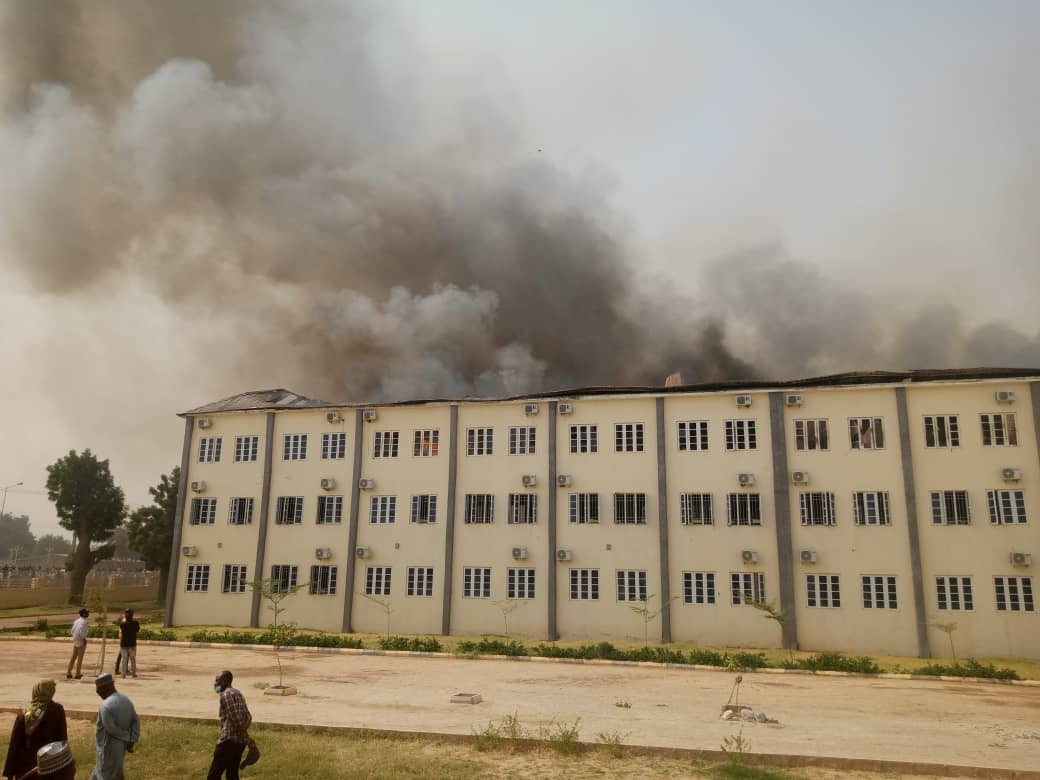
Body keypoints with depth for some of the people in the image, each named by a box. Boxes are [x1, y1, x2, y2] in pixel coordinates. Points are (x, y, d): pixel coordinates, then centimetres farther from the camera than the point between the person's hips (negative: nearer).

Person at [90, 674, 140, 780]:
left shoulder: (106, 706, -25)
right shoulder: (126, 701, 0)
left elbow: (111, 729, -25)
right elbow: (135, 722, 0)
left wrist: (127, 737, -11)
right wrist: (131, 742, -5)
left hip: (109, 748, -8)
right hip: (121, 746, 8)